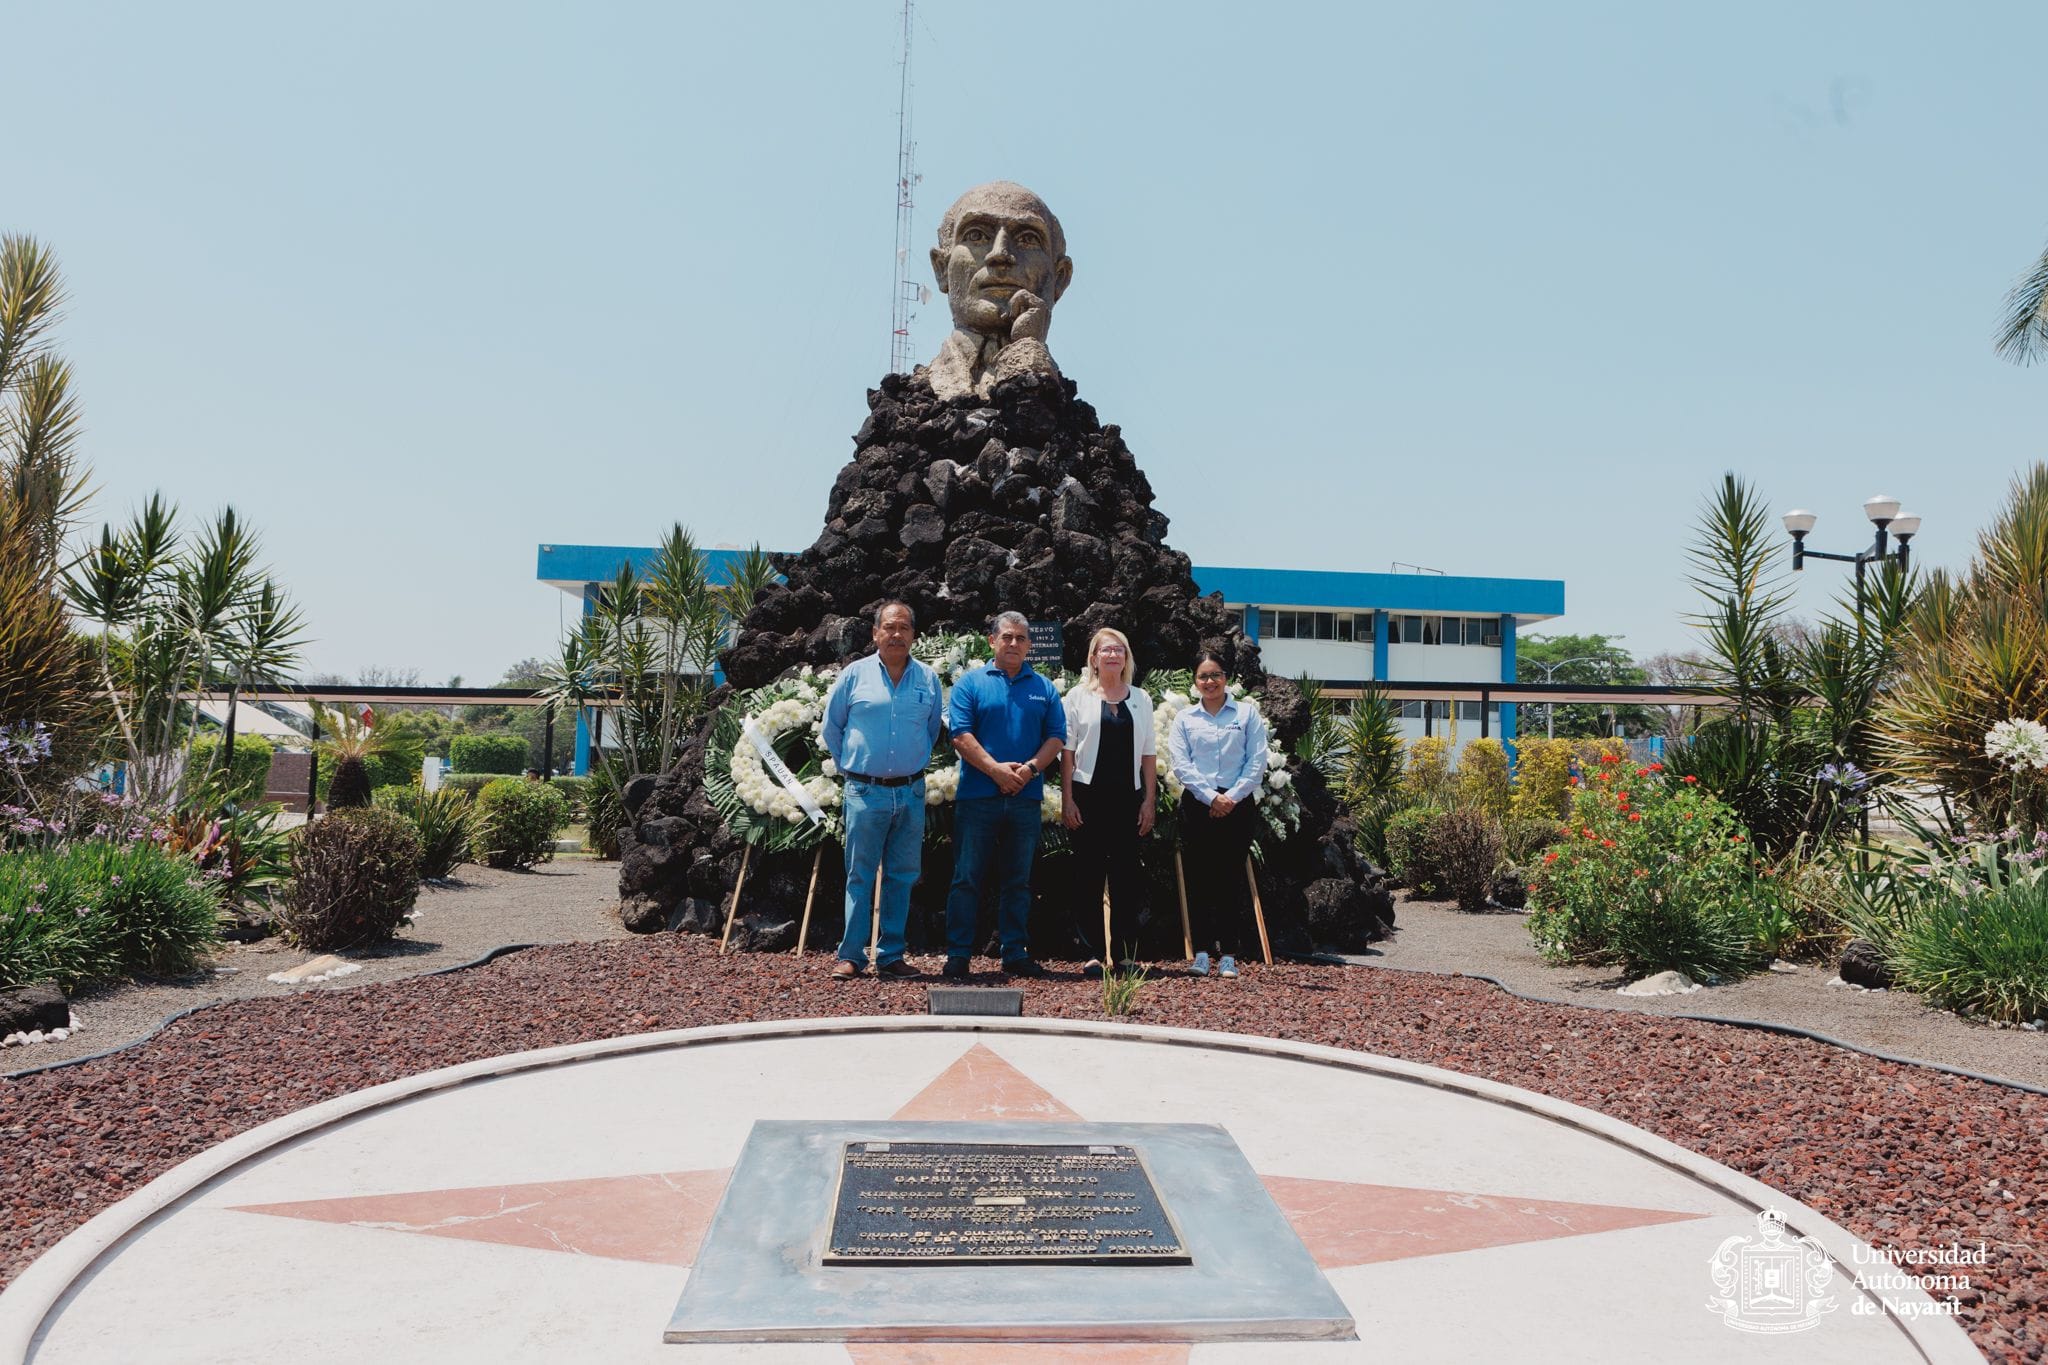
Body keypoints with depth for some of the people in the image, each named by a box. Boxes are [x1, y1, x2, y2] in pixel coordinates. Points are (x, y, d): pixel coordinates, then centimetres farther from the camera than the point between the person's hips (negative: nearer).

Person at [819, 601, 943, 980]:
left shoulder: (928, 678, 7)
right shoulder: (855, 674, 1)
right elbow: (831, 726, 12)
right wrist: (849, 765, 12)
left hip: (911, 793, 3)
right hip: (866, 791, -2)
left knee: (901, 877, 6)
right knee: (860, 875, -1)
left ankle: (890, 956, 14)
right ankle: (850, 955, 4)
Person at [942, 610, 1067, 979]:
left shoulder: (1043, 688, 11)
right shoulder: (971, 684, 2)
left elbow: (1056, 737, 5)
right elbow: (961, 735, -7)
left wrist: (1031, 768, -12)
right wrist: (996, 769, -16)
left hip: (1026, 797, 3)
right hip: (977, 796, -3)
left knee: (1017, 881, 10)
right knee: (967, 877, -1)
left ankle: (1015, 953, 17)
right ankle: (958, 955, 4)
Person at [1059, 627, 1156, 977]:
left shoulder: (1140, 699, 12)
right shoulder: (1079, 696, 5)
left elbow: (1149, 754, 11)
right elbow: (1067, 750, 2)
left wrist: (1149, 801, 3)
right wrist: (1067, 799, -5)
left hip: (1128, 797, 2)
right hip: (1089, 796, -2)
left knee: (1126, 875, 2)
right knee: (1088, 875, 0)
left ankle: (1124, 952, 8)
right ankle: (1093, 952, 6)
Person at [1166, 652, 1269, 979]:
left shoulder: (1247, 713, 7)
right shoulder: (1185, 718, 9)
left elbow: (1257, 762, 1)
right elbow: (1180, 764, 0)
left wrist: (1232, 796, -10)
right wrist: (1210, 796, -11)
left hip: (1238, 804, -1)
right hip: (1196, 805, 1)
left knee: (1231, 879, 0)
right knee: (1198, 878, 0)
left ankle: (1229, 956, 4)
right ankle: (1201, 953, 6)